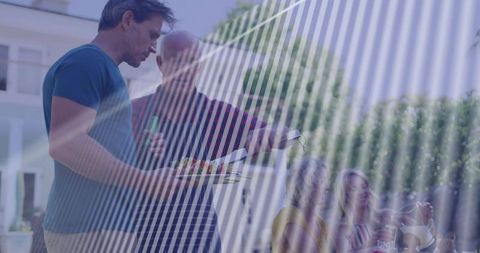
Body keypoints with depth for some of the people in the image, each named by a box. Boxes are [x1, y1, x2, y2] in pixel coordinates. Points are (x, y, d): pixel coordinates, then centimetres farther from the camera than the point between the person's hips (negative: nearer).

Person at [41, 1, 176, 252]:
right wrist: (145, 180, -18)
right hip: (93, 228, -10)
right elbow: (65, 143, -22)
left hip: (94, 224, 10)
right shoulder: (87, 60, -10)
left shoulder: (97, 66, 21)